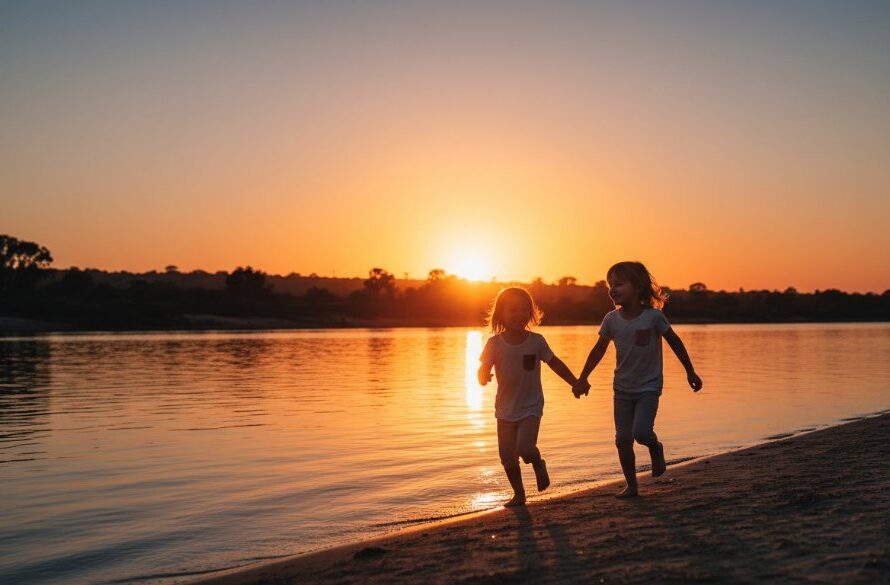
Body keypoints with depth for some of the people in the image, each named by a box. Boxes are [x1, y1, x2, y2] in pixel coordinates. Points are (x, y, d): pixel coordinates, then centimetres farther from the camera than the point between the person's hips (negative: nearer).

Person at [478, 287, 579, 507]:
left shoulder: (536, 341, -6)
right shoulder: (495, 343, -8)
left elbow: (554, 363, 7)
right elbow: (483, 372, -10)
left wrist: (576, 383, 10)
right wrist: (484, 375, -34)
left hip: (531, 406, -1)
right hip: (506, 409, 2)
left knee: (524, 447, -20)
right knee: (507, 456, 5)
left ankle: (538, 464, 14)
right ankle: (519, 494, 26)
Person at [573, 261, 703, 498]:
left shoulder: (653, 316, -15)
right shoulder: (611, 319, -5)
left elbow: (675, 342, -2)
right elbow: (599, 349, 7)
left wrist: (690, 372, 5)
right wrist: (582, 379, 5)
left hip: (649, 387, -4)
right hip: (622, 388, 4)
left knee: (641, 432, -19)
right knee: (623, 439, 4)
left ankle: (656, 447, 16)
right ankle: (631, 485, 19)